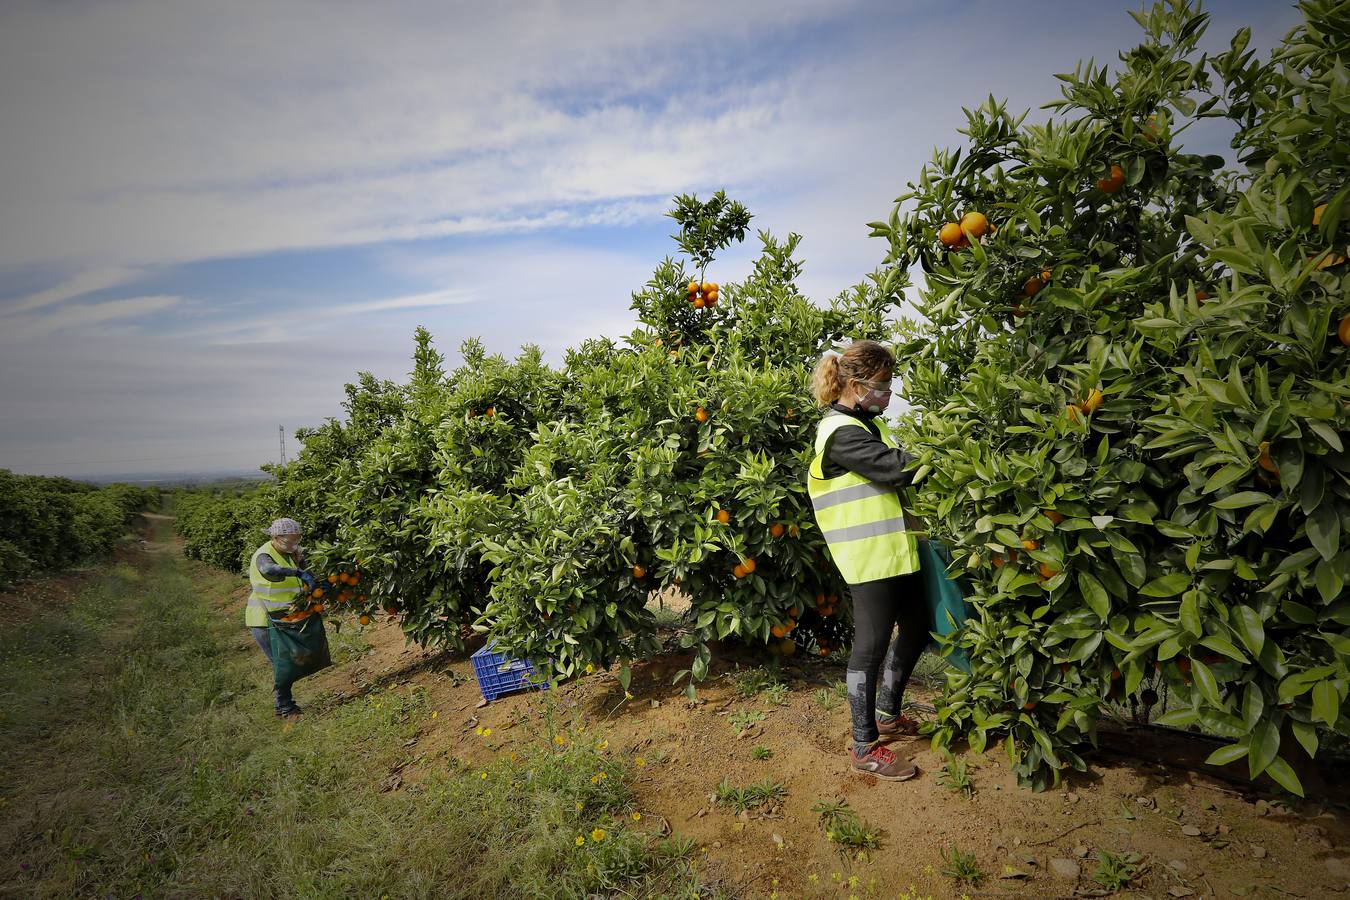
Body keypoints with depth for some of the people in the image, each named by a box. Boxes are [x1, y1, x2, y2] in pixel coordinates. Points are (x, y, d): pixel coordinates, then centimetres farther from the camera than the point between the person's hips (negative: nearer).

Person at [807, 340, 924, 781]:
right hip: (869, 557, -10)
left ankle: (887, 713, 39)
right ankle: (864, 746, 16)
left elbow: (895, 468, 11)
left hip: (897, 550, 10)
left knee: (916, 628, 20)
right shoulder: (841, 433, -17)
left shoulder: (867, 423, 14)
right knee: (871, 645, 0)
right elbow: (896, 467, -25)